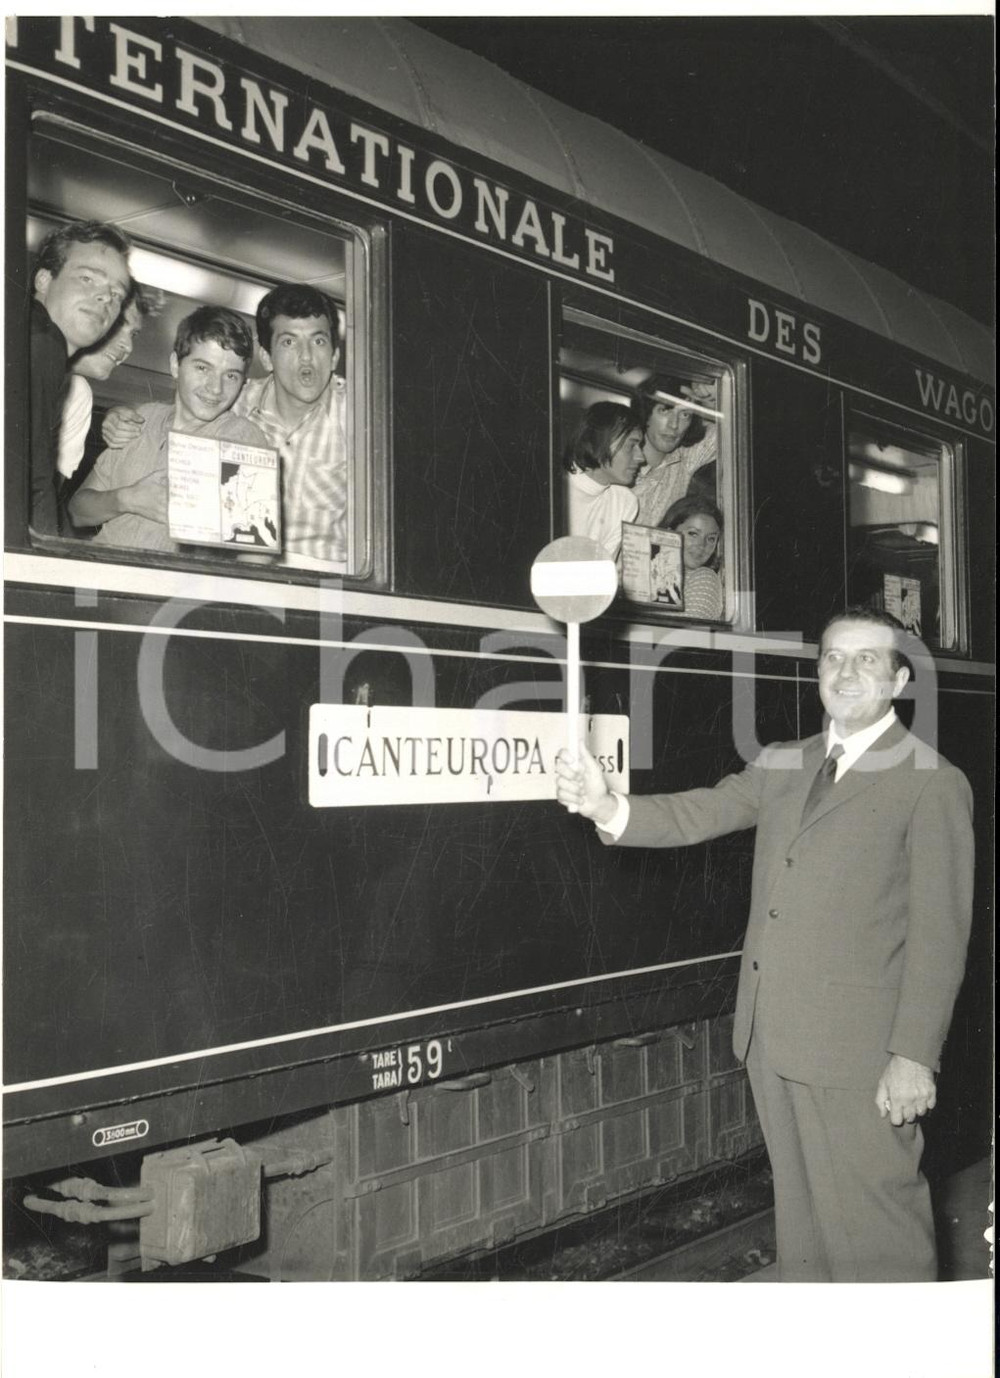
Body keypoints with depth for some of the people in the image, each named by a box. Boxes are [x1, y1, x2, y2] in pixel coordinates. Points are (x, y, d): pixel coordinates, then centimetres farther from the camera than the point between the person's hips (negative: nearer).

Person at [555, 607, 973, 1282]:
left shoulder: (932, 784, -6)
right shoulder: (782, 766, 13)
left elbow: (939, 932, -10)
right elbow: (696, 813, 3)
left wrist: (915, 1056, -15)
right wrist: (607, 806, -17)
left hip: (858, 1049, -6)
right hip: (773, 1036, 6)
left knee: (876, 1226, 0)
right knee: (800, 1211, 18)